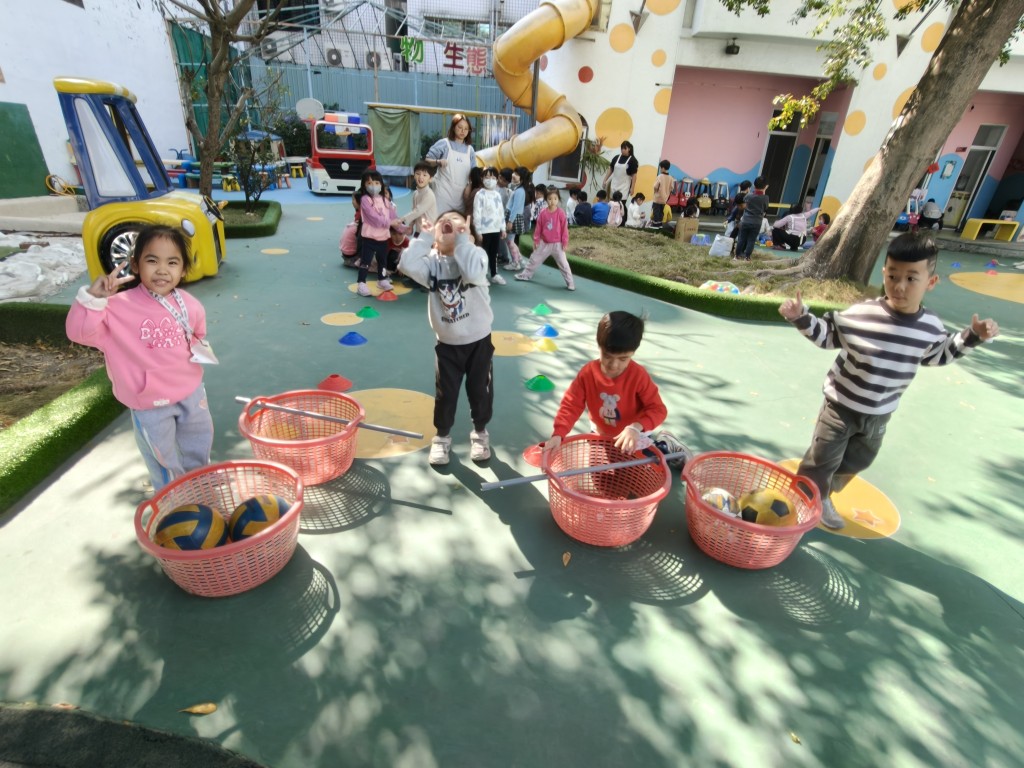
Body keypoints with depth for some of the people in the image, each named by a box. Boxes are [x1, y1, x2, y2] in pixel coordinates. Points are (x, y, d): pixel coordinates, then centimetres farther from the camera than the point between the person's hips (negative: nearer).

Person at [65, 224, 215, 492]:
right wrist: (93, 297, -37)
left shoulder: (189, 305, -4)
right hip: (150, 404, -4)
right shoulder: (121, 306, -19)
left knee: (199, 445, 26)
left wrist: (200, 348, 0)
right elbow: (79, 332, -27)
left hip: (191, 392, 5)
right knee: (162, 459, 15)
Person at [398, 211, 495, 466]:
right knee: (445, 393, 11)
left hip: (478, 340, -1)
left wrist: (462, 238, -25)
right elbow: (407, 265, -26)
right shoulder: (433, 261, -6)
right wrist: (425, 236, -18)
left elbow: (472, 274, -34)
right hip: (447, 343, 2)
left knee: (480, 390, 13)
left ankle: (480, 432, 37)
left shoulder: (476, 253, -11)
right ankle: (442, 436, 34)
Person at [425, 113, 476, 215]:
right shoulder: (444, 143, 1)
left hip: (461, 193, 4)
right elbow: (427, 160, 0)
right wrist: (438, 161, -18)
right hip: (444, 191, -4)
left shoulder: (470, 149, 11)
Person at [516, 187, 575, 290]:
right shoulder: (543, 213, -5)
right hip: (544, 243, 3)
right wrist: (536, 240, 5)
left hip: (557, 244, -3)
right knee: (534, 259, 15)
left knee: (563, 264, -1)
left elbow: (564, 228, -9)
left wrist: (565, 242, -9)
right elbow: (538, 228, 3)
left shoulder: (561, 213, -12)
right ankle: (526, 275, 33)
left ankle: (570, 282, 5)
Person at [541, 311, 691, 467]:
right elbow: (571, 405, -22)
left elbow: (658, 409, -24)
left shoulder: (639, 375, -26)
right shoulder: (587, 373, -21)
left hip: (632, 436, -3)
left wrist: (636, 427, -44)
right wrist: (557, 435, -38)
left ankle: (664, 445, 20)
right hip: (602, 436, 4)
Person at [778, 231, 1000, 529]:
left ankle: (824, 498, 46)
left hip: (879, 415, 5)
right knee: (821, 462, 5)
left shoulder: (930, 326, -5)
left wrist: (972, 336, 7)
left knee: (856, 462, 23)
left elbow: (937, 354, 15)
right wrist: (801, 316, -22)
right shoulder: (861, 314, -21)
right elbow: (826, 334, -9)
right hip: (841, 406, -5)